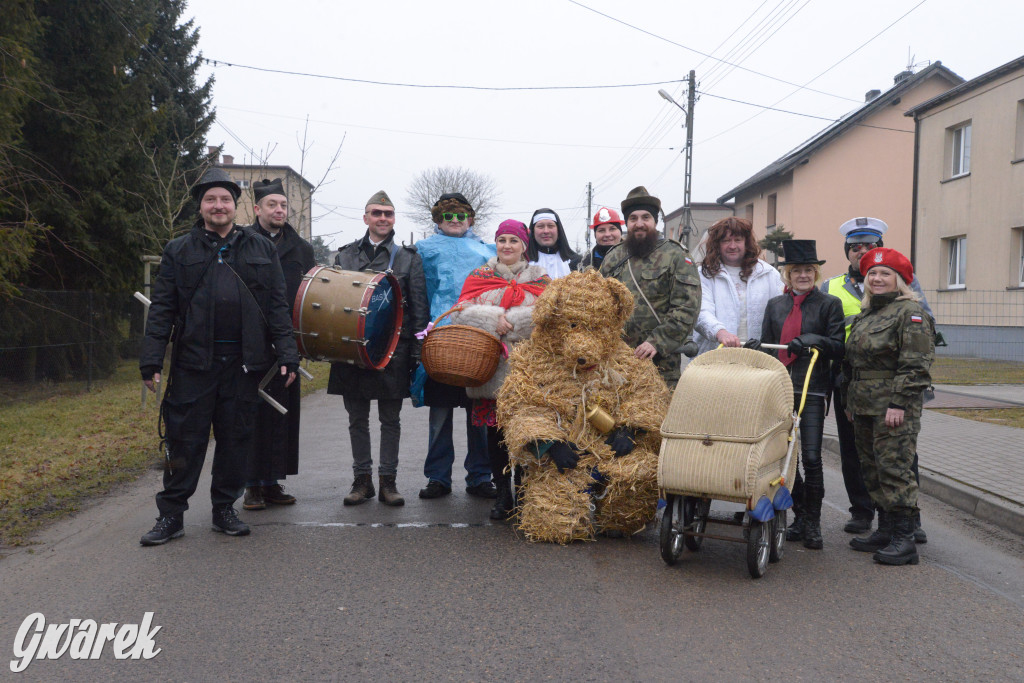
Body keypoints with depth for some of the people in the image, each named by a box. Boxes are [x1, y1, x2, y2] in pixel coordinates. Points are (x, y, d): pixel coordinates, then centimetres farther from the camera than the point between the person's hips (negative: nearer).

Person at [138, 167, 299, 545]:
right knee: (185, 439, 2)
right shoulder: (179, 251, 7)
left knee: (236, 438, 8)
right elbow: (162, 309, 3)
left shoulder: (261, 248, 10)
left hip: (243, 363, 1)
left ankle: (225, 509, 21)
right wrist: (151, 360, -5)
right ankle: (171, 514, 13)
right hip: (193, 362, -1)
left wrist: (286, 355, -1)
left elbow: (277, 306, 7)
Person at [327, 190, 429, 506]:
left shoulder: (409, 258, 6)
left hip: (392, 350, -2)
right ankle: (362, 479, 18)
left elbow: (420, 308, 3)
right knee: (357, 419, 8)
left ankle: (388, 480, 13)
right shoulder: (345, 255, 11)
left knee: (390, 419, 4)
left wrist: (417, 352, -5)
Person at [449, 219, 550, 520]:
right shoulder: (479, 277, 16)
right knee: (495, 431, 1)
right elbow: (462, 312, 1)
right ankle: (503, 494, 11)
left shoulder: (539, 278, 12)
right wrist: (495, 318, -14)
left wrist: (510, 321, -13)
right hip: (490, 368, 1)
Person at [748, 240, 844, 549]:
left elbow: (839, 348, -1)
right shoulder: (775, 305, 16)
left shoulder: (829, 304, 5)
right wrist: (755, 347, -1)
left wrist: (815, 340, -18)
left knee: (811, 456, -8)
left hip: (812, 389, -4)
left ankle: (812, 523, 7)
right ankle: (799, 516, 22)